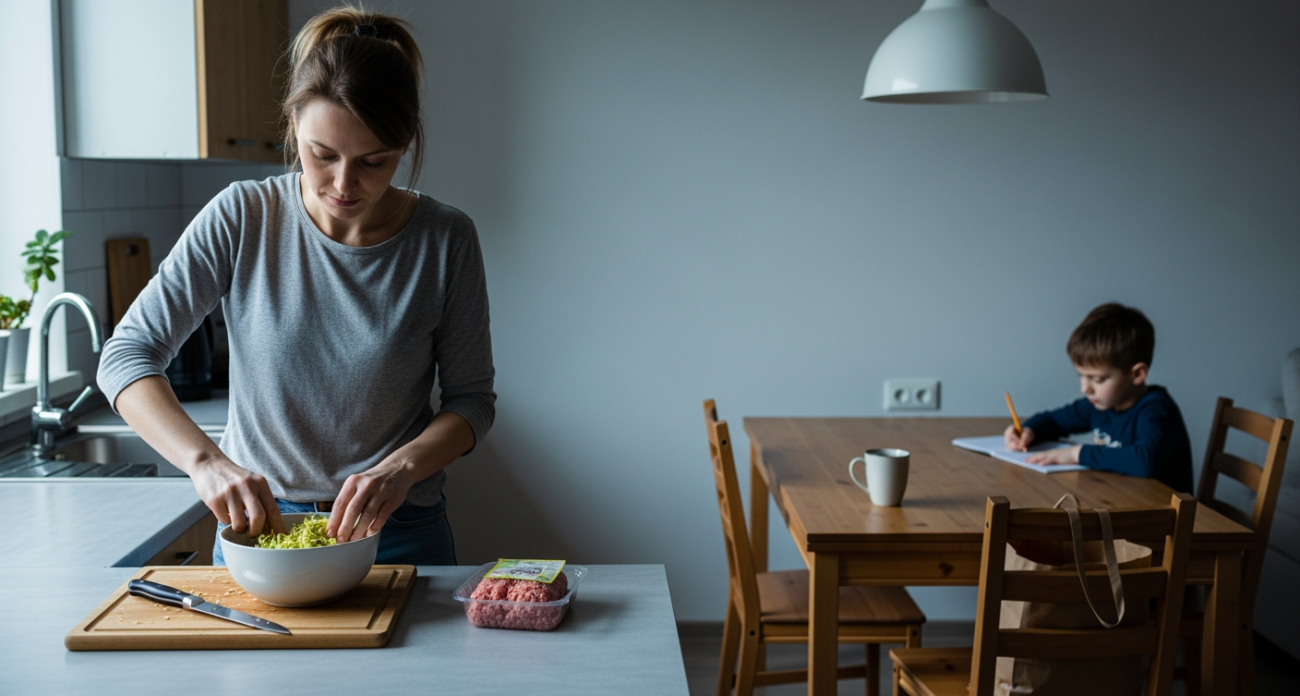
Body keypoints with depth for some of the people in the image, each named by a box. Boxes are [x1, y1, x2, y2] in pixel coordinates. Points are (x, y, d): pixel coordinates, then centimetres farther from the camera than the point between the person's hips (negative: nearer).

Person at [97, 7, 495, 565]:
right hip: (256, 524, 1)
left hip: (398, 535, 0)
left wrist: (402, 467, -24)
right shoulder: (242, 218, -11)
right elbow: (127, 354, -12)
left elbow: (472, 398, -5)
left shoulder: (445, 240, -11)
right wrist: (205, 460, -28)